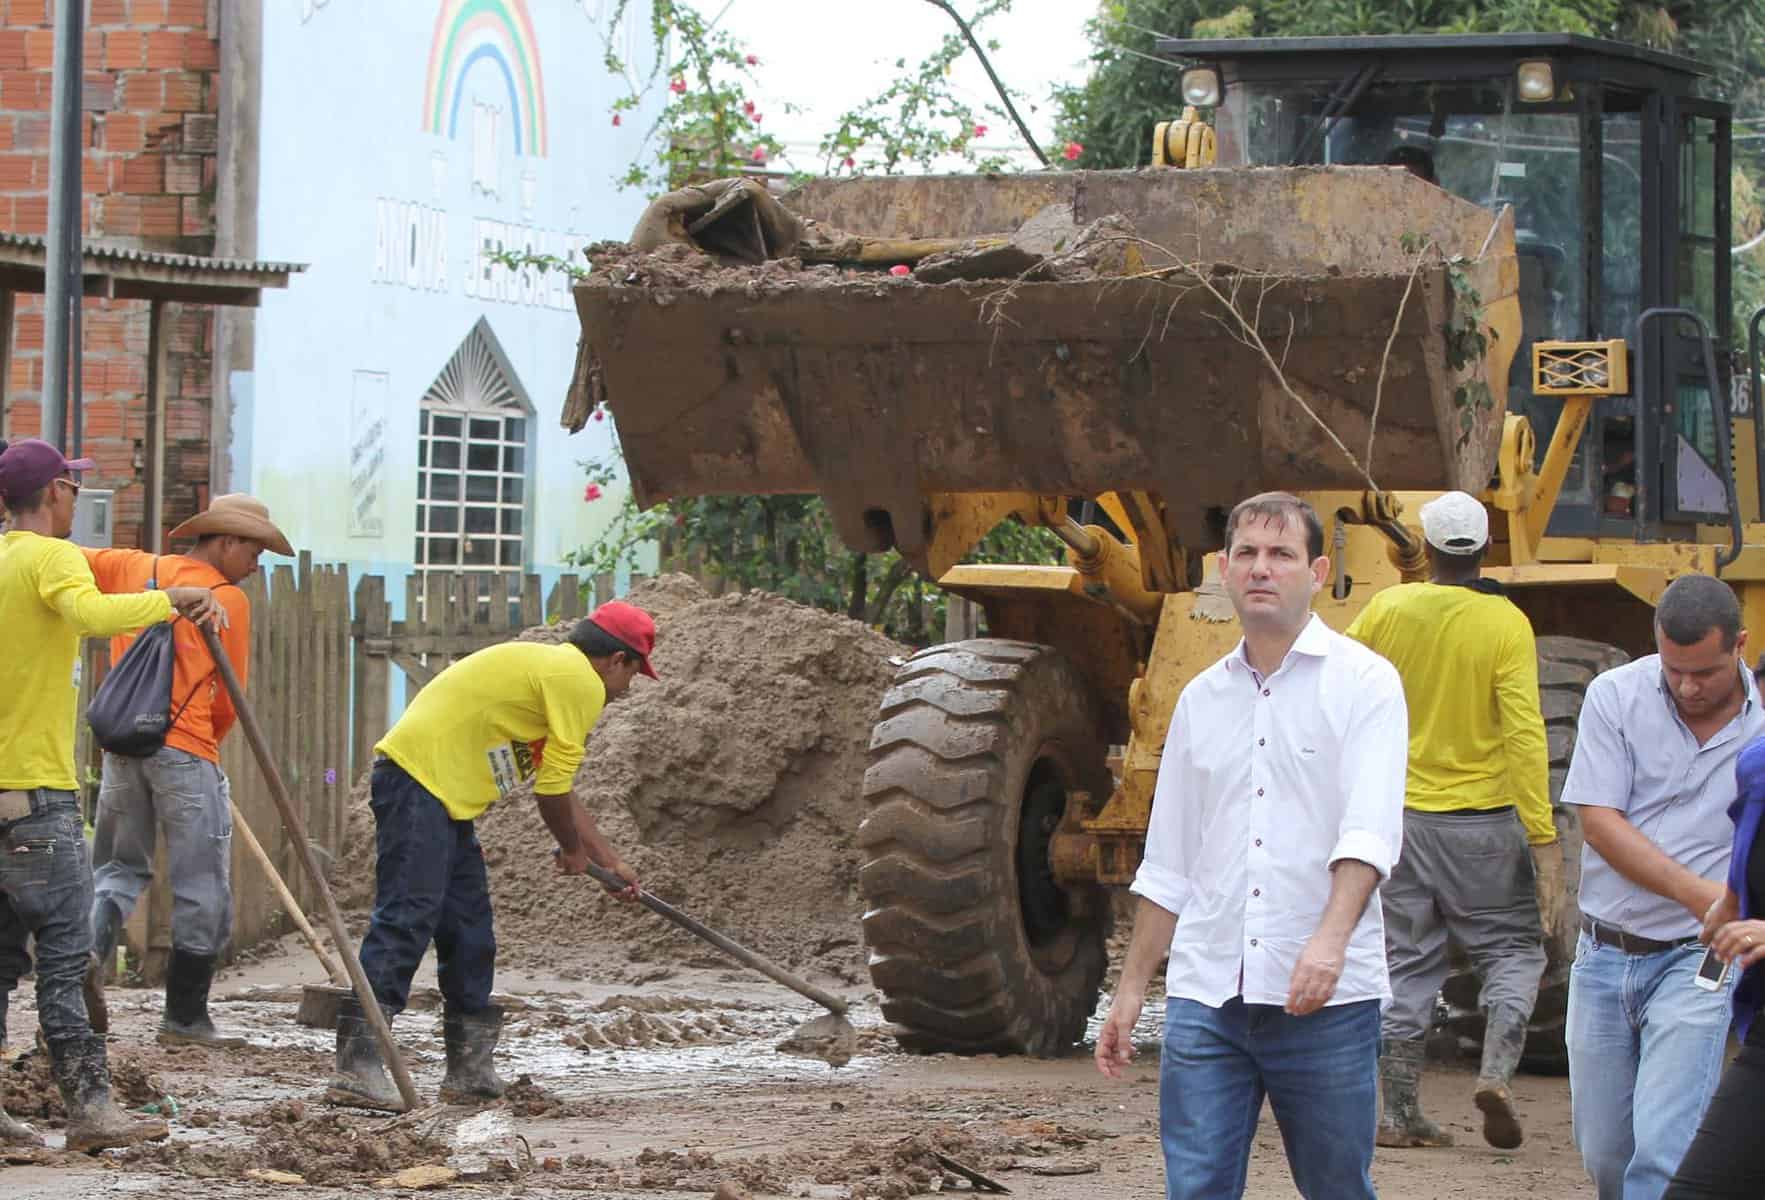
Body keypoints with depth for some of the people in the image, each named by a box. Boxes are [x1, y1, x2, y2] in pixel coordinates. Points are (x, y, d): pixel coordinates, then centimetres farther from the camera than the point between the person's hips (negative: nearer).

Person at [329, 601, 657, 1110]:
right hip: (419, 777, -11)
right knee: (406, 918, -18)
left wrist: (611, 862, 38)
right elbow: (553, 788, -5)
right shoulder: (581, 682, -6)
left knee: (469, 928, 13)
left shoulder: (551, 669, 26)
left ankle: (470, 1069, 20)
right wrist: (573, 849, 13)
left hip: (444, 795, 11)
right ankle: (357, 1065, -26)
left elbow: (556, 790, 34)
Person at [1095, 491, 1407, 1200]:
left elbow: (1372, 830, -15)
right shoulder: (1201, 699, 16)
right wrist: (1131, 988, 18)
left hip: (1327, 1001, -4)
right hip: (1206, 992, 4)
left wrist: (1331, 938, -30)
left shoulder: (1363, 682, -1)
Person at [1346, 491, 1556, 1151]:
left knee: (1406, 965, 9)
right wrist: (1544, 837, -15)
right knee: (1513, 951, 11)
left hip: (1400, 817, 3)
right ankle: (1496, 1072, -9)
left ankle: (1398, 1114, 9)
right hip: (1482, 822, -3)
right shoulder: (1505, 624, -10)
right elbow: (1524, 733, -16)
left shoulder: (1385, 610, -1)